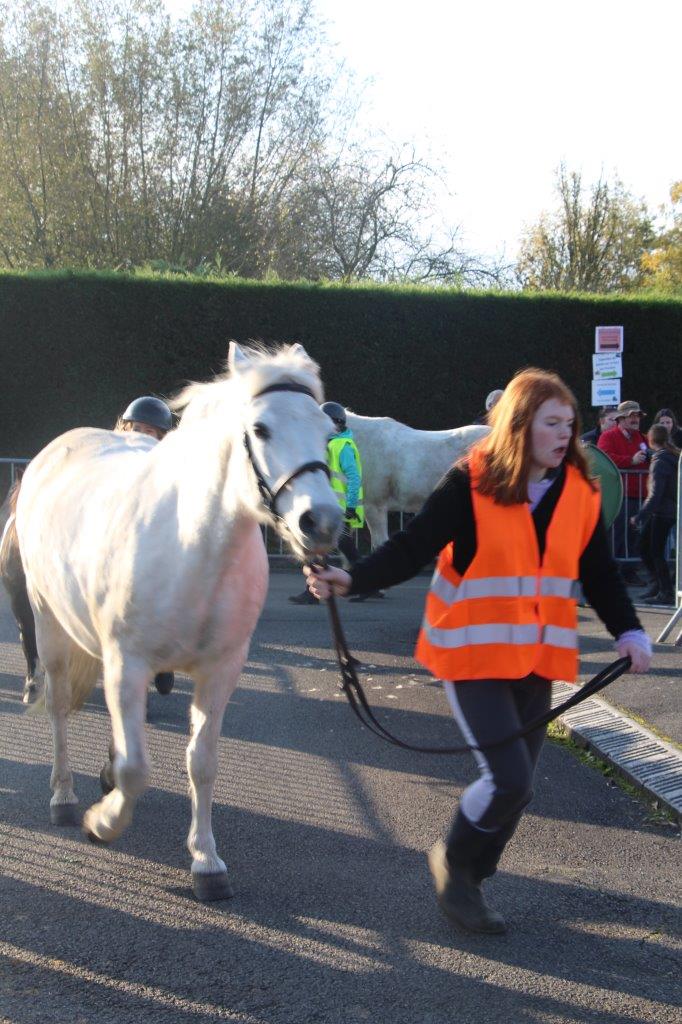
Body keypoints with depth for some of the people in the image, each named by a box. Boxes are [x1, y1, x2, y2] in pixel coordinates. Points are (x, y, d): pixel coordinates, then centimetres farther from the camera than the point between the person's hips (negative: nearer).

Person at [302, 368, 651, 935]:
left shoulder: (580, 493, 2)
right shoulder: (470, 483, -11)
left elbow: (599, 575, 8)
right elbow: (413, 547, -15)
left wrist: (629, 632, -6)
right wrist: (352, 579, -30)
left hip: (537, 657, 5)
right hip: (475, 653, -5)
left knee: (515, 785, 9)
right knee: (509, 780, -13)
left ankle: (468, 880, 30)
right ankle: (455, 863, 16)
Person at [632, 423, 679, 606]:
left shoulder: (659, 462, -16)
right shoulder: (674, 457, 10)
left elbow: (655, 494, -21)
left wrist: (640, 516, -19)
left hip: (662, 513, -9)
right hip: (671, 510, 9)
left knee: (656, 552, -4)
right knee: (644, 546, 15)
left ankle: (666, 593, -2)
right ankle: (658, 584, 21)